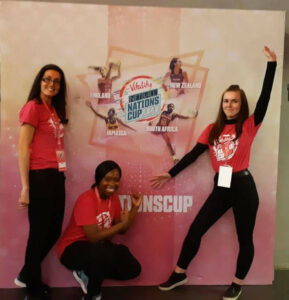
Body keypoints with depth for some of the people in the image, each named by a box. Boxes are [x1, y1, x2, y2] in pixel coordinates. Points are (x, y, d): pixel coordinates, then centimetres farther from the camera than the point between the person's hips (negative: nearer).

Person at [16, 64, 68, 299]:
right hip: (40, 177, -8)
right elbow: (23, 148, -12)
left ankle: (26, 275, 37)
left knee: (54, 231, 16)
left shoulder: (54, 108, 16)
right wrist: (25, 187, -14)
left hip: (56, 176, 8)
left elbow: (54, 145, 11)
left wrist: (61, 173, 3)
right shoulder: (33, 106, -8)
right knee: (39, 233, 6)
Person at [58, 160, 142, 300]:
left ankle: (87, 274, 7)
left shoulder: (113, 197, -1)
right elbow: (94, 237, -28)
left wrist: (135, 208, -8)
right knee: (103, 253, -39)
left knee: (133, 269, -7)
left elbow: (121, 230, 0)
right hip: (73, 248, -7)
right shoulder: (87, 199, -24)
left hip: (99, 248, 7)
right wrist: (123, 223, -24)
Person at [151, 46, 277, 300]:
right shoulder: (213, 129, 6)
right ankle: (179, 275, 23)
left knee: (244, 238, 9)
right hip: (221, 187, 3)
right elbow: (194, 154, 7)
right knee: (195, 230, 5)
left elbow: (264, 98, -13)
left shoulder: (249, 125, -2)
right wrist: (171, 174, 7)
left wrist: (271, 64, -18)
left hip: (243, 186, -3)